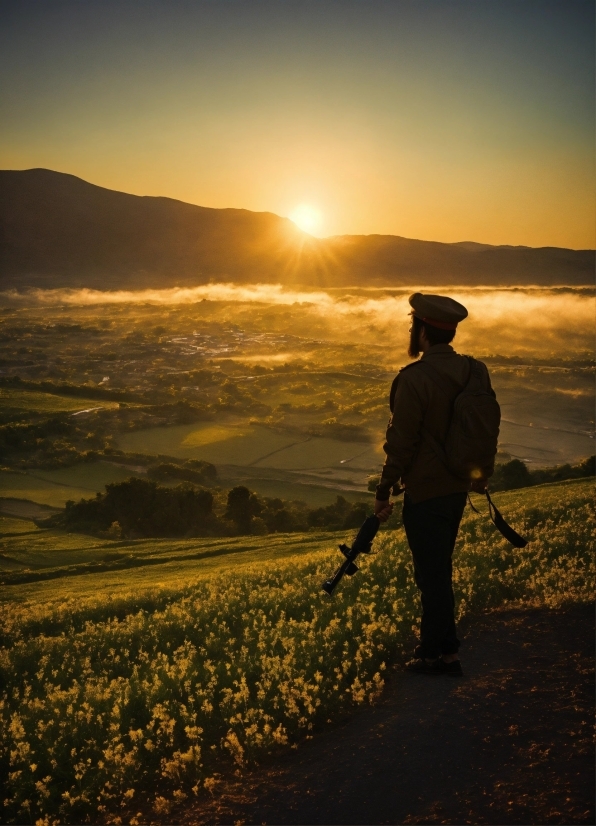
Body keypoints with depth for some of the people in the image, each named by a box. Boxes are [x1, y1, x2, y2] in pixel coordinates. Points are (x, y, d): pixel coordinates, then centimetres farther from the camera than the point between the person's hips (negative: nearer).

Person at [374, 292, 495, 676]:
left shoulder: (414, 378, -19)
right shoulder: (476, 372, 4)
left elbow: (401, 442, -17)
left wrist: (384, 491, -8)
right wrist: (480, 475, 25)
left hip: (425, 493, -8)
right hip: (458, 489, 8)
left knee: (433, 574, 1)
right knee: (438, 569, 19)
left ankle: (440, 655, 10)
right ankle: (435, 649, 27)